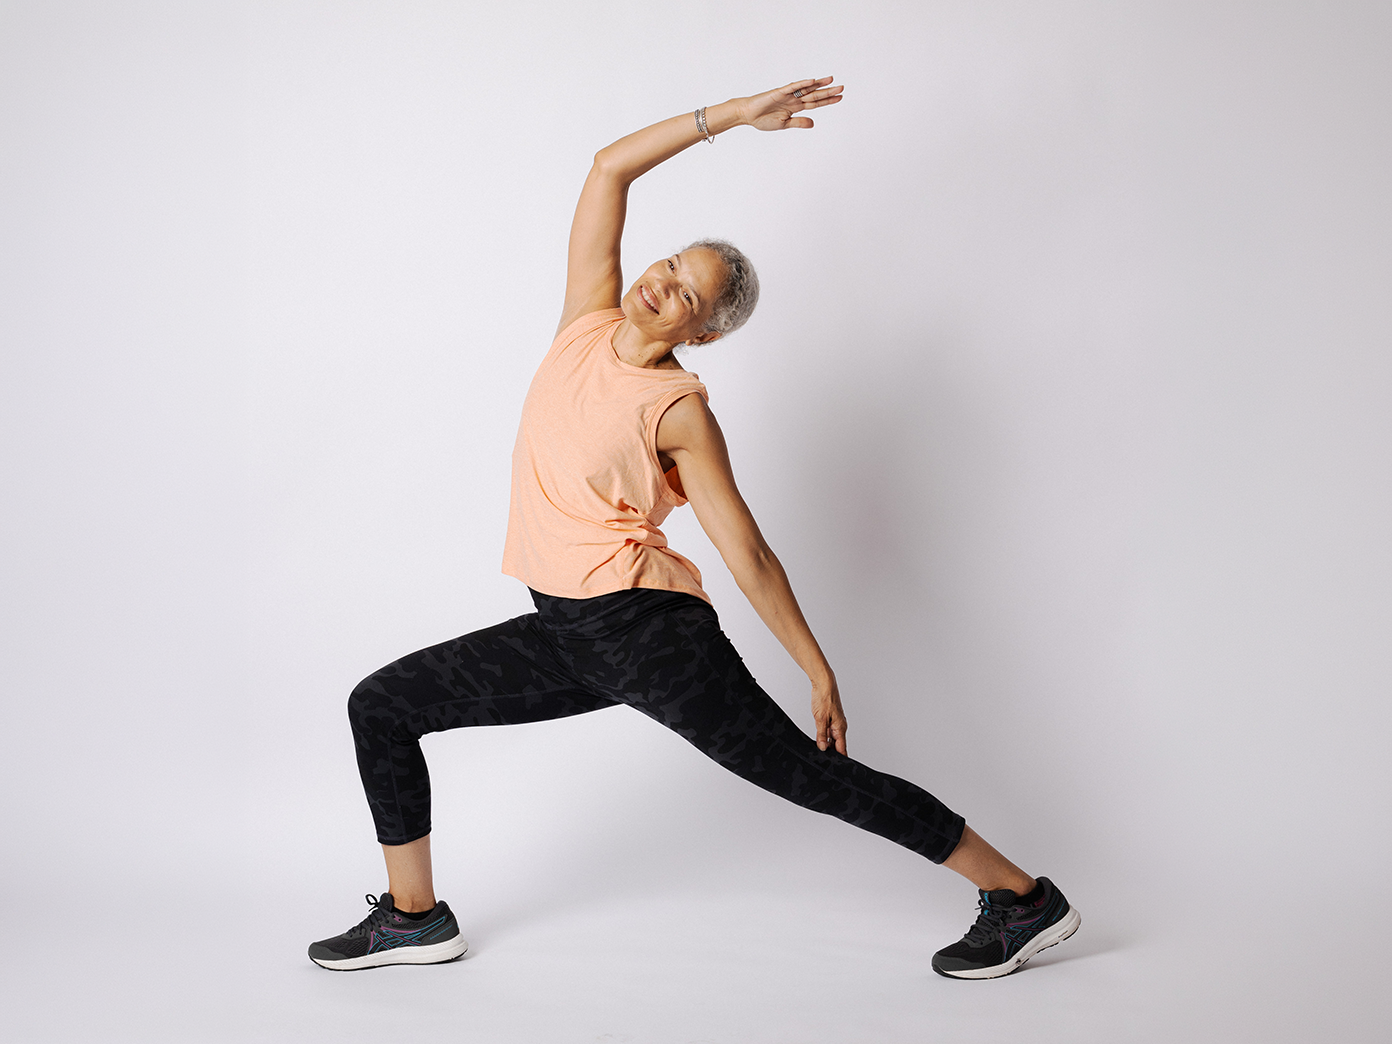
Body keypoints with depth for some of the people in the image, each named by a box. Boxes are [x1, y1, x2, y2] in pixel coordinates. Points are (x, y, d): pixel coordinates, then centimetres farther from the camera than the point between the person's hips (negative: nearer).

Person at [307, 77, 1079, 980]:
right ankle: (414, 916, 19)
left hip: (646, 629, -7)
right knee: (381, 706, 6)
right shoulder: (589, 322, 8)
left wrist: (820, 671, -7)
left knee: (810, 773, -7)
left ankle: (1025, 898, 3)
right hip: (568, 634, 7)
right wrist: (730, 115, 4)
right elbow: (611, 167, 6)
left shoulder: (679, 411, -9)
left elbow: (747, 552, -8)